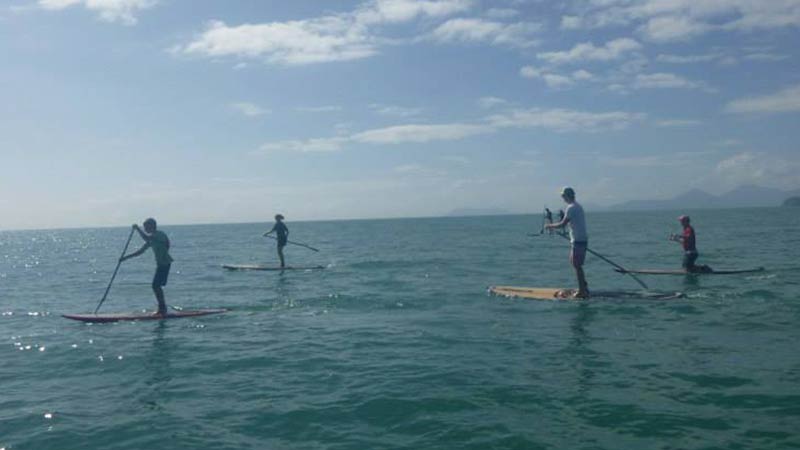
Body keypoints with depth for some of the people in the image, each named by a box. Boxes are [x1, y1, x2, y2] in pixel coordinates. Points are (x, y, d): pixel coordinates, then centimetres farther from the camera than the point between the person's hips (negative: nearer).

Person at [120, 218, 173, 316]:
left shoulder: (160, 235, -12)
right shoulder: (152, 238, 17)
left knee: (156, 285, -13)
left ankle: (163, 308, -8)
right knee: (157, 286, 11)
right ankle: (162, 309, 17)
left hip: (164, 263, -10)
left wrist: (137, 228, -19)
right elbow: (140, 251, 22)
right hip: (160, 264, 10)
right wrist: (125, 257, 18)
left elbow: (146, 238, -32)